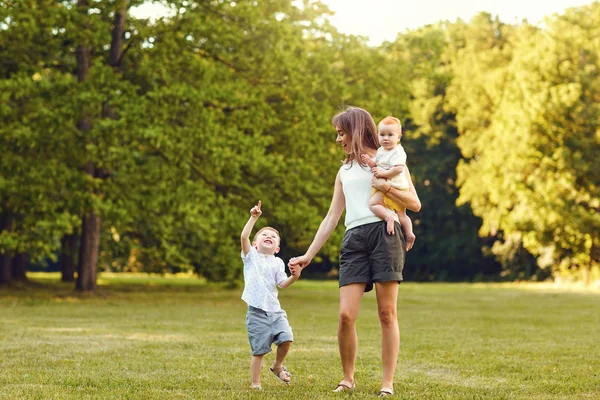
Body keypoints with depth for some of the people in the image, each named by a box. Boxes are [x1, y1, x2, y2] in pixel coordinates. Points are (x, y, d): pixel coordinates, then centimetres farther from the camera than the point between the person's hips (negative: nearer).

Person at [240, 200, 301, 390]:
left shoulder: (277, 262, 13)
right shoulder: (251, 256, 5)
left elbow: (282, 283, 0)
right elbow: (244, 236, -12)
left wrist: (294, 277, -18)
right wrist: (253, 218, -18)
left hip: (275, 310, 3)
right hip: (257, 311, -3)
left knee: (286, 338, -13)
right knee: (259, 350, -3)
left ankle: (277, 365, 16)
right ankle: (255, 383, 9)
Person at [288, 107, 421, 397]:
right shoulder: (344, 171, 25)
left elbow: (415, 204, 5)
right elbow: (331, 218, 22)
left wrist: (386, 186, -9)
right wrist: (308, 256, 16)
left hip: (385, 234, -4)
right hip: (354, 239, 4)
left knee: (387, 314, -5)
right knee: (346, 315, -9)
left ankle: (388, 383, -1)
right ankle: (348, 378, 7)